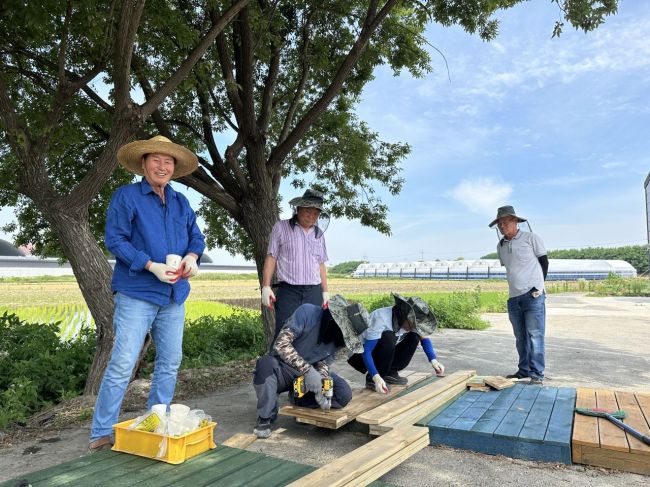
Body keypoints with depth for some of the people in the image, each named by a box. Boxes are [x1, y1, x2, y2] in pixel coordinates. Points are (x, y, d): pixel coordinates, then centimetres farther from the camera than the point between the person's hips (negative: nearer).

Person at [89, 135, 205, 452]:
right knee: (122, 364, -5)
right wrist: (151, 266, -19)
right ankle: (102, 433, 10)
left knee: (170, 363, 11)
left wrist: (192, 256, -8)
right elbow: (115, 239, -10)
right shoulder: (126, 197, -3)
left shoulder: (181, 203, 13)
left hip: (174, 296, 6)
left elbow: (196, 237, 15)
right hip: (136, 295, -6)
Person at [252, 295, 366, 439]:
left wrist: (322, 388, -20)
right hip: (282, 368, -4)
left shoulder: (340, 337, -6)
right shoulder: (308, 312, -25)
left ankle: (297, 399, 4)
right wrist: (307, 369, -36)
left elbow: (324, 362, -1)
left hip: (311, 372, 5)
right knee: (265, 364, -39)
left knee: (344, 394, -17)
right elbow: (281, 343, -30)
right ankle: (265, 418, -17)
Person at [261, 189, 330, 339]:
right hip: (288, 292, -4)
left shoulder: (319, 234, 14)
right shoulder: (281, 227, 2)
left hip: (314, 293, 4)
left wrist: (325, 292, 14)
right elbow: (271, 258, 0)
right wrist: (266, 287, -8)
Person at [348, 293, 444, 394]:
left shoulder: (409, 321, -14)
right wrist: (376, 377, -47)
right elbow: (366, 351, -36)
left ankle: (390, 373, -1)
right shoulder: (381, 319, -34)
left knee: (414, 337, -12)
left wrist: (433, 360, -17)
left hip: (383, 352, 7)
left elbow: (424, 338, -1)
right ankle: (371, 379, -17)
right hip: (360, 352, -7)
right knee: (388, 337, -35)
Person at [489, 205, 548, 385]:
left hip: (533, 296, -6)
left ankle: (536, 374, -1)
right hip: (513, 297, 6)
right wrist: (518, 286, 15)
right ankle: (524, 370, 22)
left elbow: (544, 262, 4)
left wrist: (536, 286, 6)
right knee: (520, 337, 12)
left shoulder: (531, 238, -3)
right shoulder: (500, 246, 12)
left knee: (534, 336, -6)